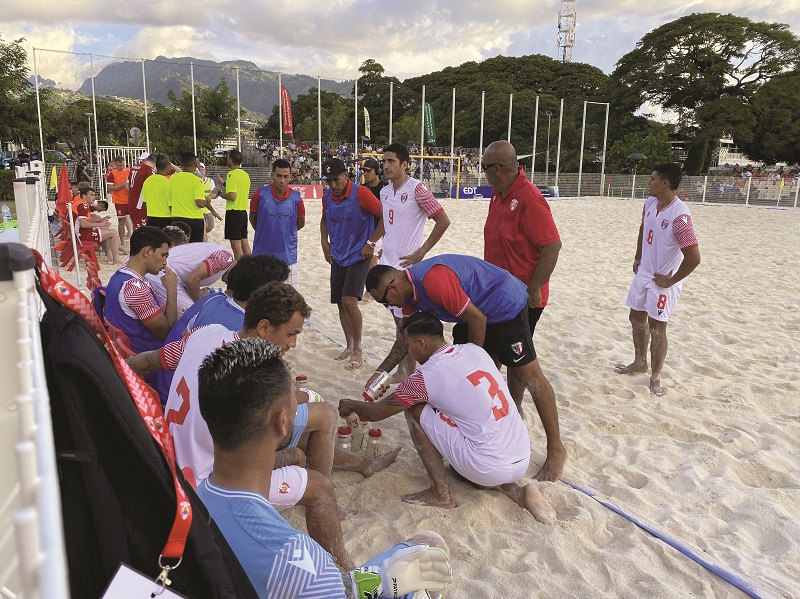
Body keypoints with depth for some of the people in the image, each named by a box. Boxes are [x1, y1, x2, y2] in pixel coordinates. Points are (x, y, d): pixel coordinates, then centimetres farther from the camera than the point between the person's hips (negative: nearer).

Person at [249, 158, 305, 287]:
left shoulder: (296, 198, -5)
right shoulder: (260, 194, -8)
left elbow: (301, 223, 11)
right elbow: (252, 218, 8)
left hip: (288, 257, 1)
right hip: (262, 255, 0)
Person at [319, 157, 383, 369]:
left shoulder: (360, 193, -15)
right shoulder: (327, 196, 4)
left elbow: (385, 217, -14)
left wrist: (370, 243, -15)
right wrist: (325, 242, 8)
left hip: (358, 256, -6)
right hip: (337, 257, 6)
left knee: (349, 301, -16)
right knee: (340, 304, 9)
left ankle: (358, 349, -1)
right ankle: (349, 346, 26)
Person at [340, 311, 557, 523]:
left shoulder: (425, 377, -9)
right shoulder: (475, 350, 7)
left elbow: (375, 413, 4)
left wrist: (351, 405, 26)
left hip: (490, 468, -7)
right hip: (524, 461, 7)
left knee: (414, 410, 3)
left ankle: (441, 494, 9)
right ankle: (512, 488, 14)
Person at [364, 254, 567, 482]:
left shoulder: (433, 280, -32)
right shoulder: (408, 290, -1)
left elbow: (477, 319, -25)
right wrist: (380, 373, 2)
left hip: (505, 305, -10)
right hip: (477, 310, 10)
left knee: (528, 375, -4)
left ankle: (556, 450, 6)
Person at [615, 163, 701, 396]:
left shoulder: (679, 215, -27)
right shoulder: (650, 203, -2)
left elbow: (694, 257, -28)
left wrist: (670, 281, -18)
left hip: (662, 281, -8)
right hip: (643, 273, 8)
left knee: (656, 328, 0)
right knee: (636, 317, 19)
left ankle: (655, 378, 17)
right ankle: (639, 362, 39)